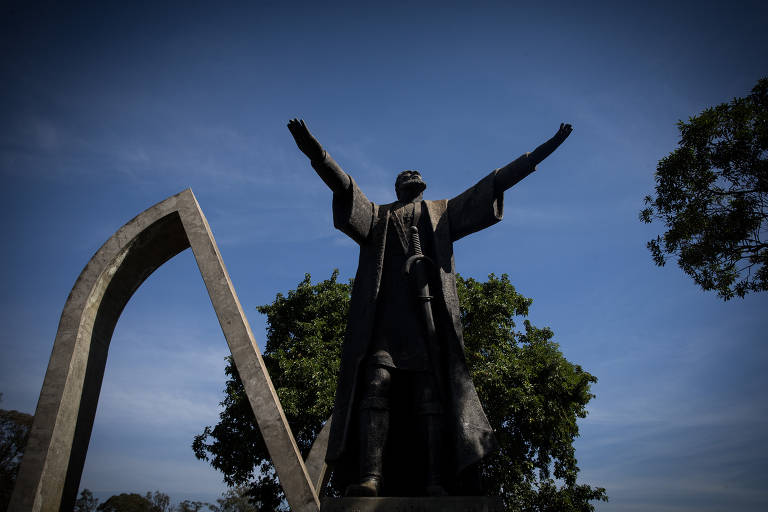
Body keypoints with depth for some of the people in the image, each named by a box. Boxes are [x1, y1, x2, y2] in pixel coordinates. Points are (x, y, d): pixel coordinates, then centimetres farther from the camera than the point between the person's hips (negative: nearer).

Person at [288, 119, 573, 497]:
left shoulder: (442, 213, 31)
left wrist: (538, 154, 18)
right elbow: (343, 187, 10)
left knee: (431, 391, -11)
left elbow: (488, 187, 24)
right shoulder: (376, 214, 28)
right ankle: (369, 477, -24)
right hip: (384, 310, 0)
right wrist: (316, 155, -8)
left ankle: (436, 483, -16)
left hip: (429, 309, 1)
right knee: (377, 382, -17)